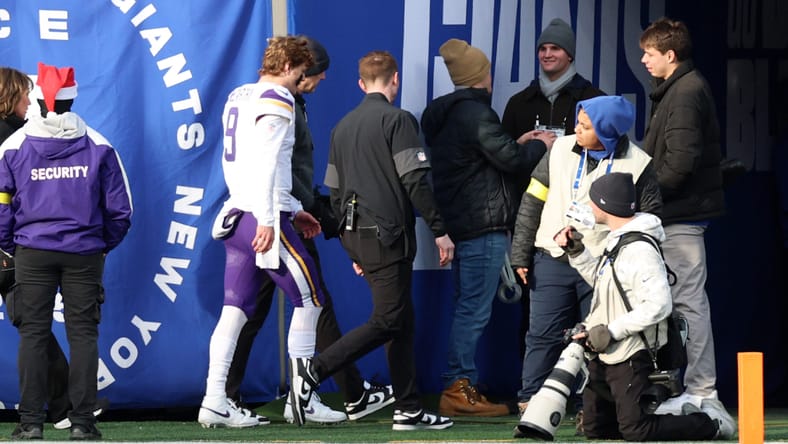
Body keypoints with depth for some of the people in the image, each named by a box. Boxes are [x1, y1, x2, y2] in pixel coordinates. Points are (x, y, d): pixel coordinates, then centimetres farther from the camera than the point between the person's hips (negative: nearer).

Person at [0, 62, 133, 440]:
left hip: (32, 253, 0)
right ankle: (82, 422, 0)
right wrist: (104, 245, 16)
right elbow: (120, 209, 3)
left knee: (33, 335, 4)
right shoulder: (98, 146, 1)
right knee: (83, 334, 3)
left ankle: (30, 422, 1)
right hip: (85, 253, 0)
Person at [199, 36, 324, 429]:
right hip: (263, 218, -8)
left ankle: (215, 402, -1)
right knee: (309, 300, 2)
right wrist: (267, 220, -22)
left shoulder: (238, 98, 18)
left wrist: (292, 211, 25)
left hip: (236, 216, 8)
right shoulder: (276, 100, -9)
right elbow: (266, 163, -19)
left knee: (235, 309, 5)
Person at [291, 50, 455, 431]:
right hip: (389, 234, -8)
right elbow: (415, 180, -14)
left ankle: (409, 409, 8)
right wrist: (440, 231, -9)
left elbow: (335, 192, 19)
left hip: (356, 233, 8)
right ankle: (315, 368, -14)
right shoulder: (398, 120, -7)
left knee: (403, 321, 10)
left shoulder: (343, 127, 16)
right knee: (388, 321, -6)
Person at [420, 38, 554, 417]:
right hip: (484, 225, -10)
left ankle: (460, 388, 14)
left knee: (466, 308, 13)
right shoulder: (474, 113, -13)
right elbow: (513, 161, -13)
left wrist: (519, 144, 23)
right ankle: (458, 390, -10)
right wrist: (539, 145, 4)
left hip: (458, 224, 10)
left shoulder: (442, 115, 16)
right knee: (474, 310, -8)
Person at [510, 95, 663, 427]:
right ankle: (530, 406, 1)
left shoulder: (637, 165, -5)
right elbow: (532, 202, 7)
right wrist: (521, 255, 4)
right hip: (553, 261, 2)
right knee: (544, 336, -1)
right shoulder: (561, 150, 2)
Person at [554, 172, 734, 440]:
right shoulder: (615, 240, 12)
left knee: (637, 431, -14)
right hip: (603, 356, 10)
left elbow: (658, 305, -25)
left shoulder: (640, 250, -20)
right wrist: (576, 251, 17)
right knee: (595, 429, 11)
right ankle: (681, 414, 20)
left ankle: (711, 423, 4)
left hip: (631, 358, -10)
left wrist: (611, 332, -23)